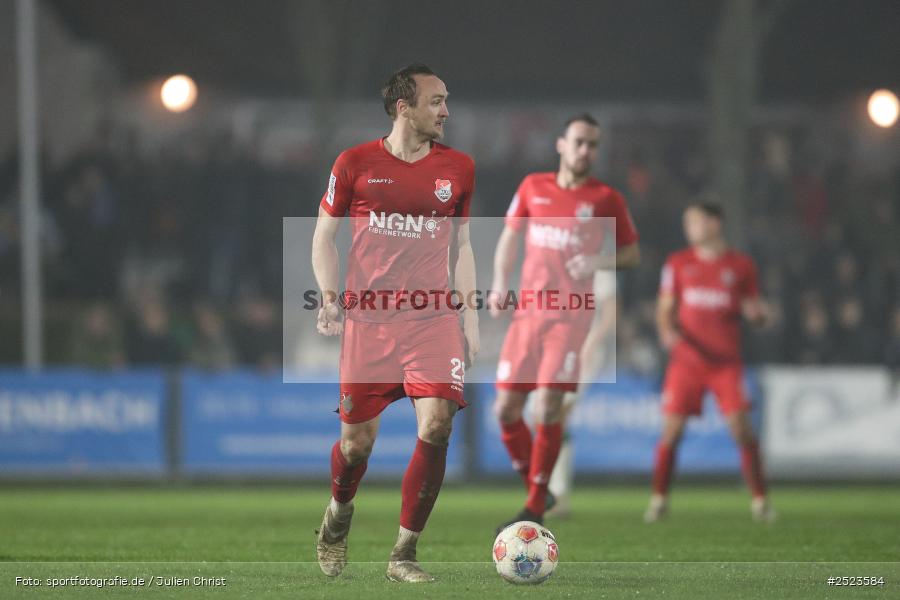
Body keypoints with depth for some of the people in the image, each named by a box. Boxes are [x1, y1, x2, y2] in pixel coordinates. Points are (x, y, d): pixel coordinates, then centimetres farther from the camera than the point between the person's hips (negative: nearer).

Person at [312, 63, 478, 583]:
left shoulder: (458, 169, 9)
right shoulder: (356, 164, 1)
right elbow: (325, 234, 10)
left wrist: (470, 315, 11)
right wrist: (329, 296, -3)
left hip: (434, 318, 1)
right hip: (368, 318, -1)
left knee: (437, 425, -16)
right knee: (357, 439, 2)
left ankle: (404, 555, -5)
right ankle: (339, 514, 37)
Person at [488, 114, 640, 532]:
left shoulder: (606, 199, 1)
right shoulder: (533, 187, 10)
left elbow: (632, 253, 8)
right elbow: (510, 238, 19)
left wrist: (599, 261, -11)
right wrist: (500, 283, 4)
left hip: (570, 316, -4)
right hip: (527, 311, 4)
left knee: (548, 408, -14)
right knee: (506, 409, 0)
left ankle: (535, 508, -5)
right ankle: (535, 492, 18)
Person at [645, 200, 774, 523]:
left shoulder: (741, 266, 5)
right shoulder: (678, 264, 7)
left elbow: (755, 314, 9)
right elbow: (665, 308, 8)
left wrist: (756, 312, -14)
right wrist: (668, 331, -12)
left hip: (726, 362, -1)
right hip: (686, 360, 1)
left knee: (742, 428, -10)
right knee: (671, 430, -6)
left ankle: (760, 501, -1)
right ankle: (659, 499, 8)